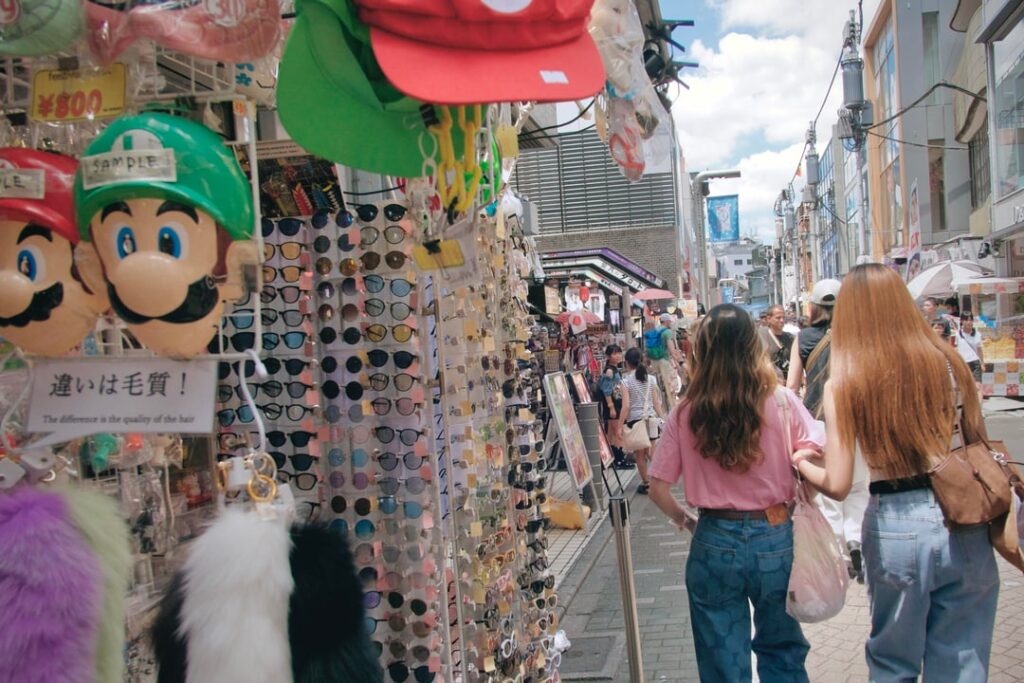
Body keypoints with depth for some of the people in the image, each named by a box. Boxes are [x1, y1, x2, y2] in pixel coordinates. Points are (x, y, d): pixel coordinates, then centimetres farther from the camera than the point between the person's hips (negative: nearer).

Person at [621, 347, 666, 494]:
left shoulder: (626, 381, -8)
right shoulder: (651, 378, 4)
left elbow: (626, 406, -12)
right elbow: (656, 403, 3)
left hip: (635, 419, -3)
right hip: (651, 418, 4)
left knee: (639, 454, 9)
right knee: (649, 451, 13)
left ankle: (646, 483, 17)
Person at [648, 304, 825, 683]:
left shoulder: (684, 414, -8)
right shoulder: (782, 402, -9)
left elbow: (658, 489, -6)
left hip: (714, 543, 0)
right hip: (775, 538, 1)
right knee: (782, 651, 23)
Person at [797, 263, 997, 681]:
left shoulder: (845, 384, -9)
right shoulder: (948, 362, -3)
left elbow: (837, 485, -11)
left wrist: (801, 463, 8)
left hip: (896, 526, -2)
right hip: (963, 522, 2)